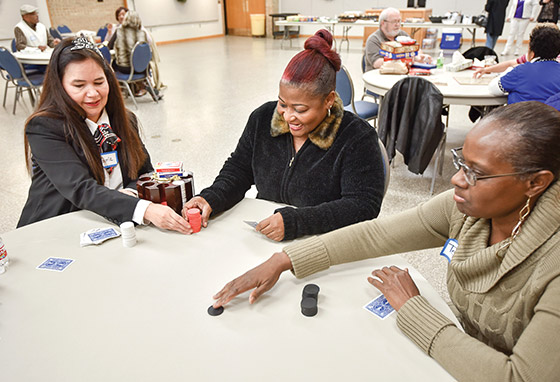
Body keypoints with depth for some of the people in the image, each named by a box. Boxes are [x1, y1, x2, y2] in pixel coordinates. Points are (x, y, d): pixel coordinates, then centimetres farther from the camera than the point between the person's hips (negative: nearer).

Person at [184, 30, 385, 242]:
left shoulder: (358, 138, -15)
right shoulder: (263, 119, 2)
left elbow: (364, 206, -21)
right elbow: (239, 169, 9)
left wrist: (294, 222, -30)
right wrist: (211, 199, -12)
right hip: (259, 240, 2)